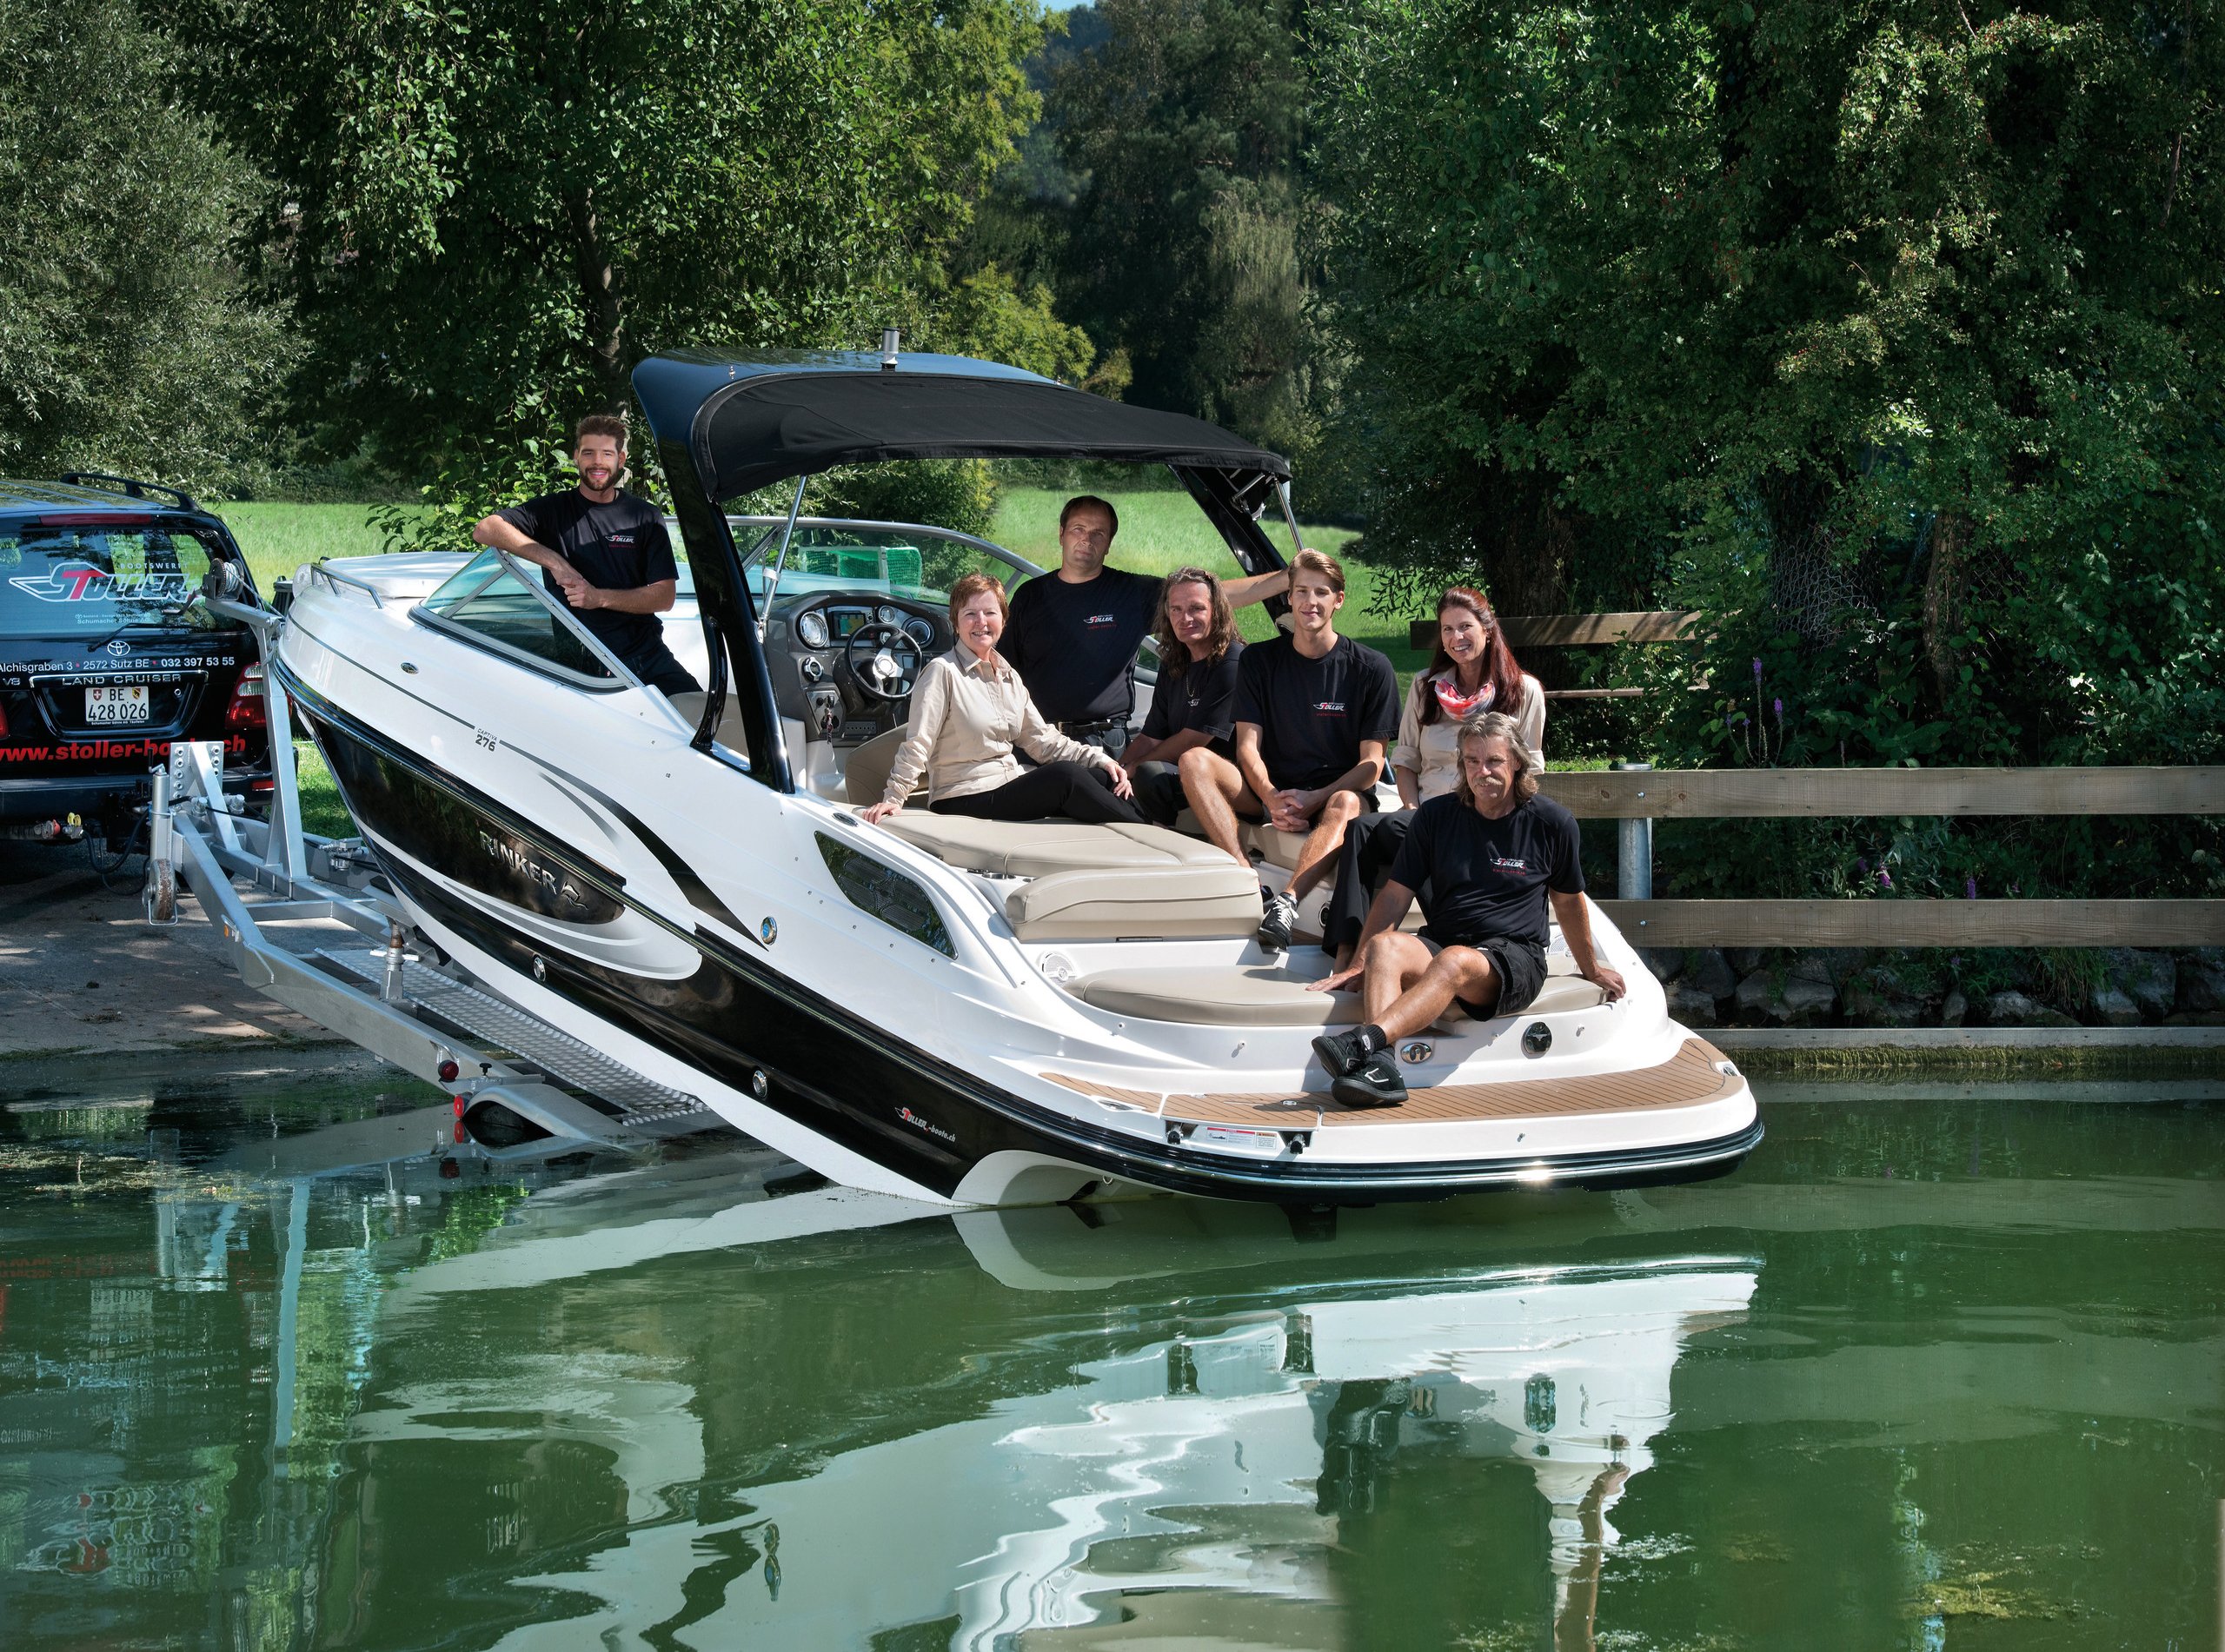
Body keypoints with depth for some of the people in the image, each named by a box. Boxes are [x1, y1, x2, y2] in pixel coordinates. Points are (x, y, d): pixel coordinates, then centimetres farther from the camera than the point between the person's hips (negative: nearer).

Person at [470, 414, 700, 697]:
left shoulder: (645, 517, 10)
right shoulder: (554, 509, 6)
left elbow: (665, 596, 2)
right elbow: (485, 529, -8)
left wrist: (599, 597, -14)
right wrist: (554, 561, -17)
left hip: (646, 653, 2)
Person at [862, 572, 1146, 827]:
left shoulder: (1009, 677, 14)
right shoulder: (942, 672, -9)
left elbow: (1042, 740, 14)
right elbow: (917, 744, -13)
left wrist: (1099, 760, 3)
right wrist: (894, 798, -22)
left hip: (1010, 790, 8)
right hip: (961, 803, -8)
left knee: (1101, 777, -13)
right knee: (1064, 776, -25)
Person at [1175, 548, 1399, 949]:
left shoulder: (1371, 669, 0)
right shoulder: (1259, 660, 8)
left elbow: (1371, 764, -4)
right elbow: (1248, 746, 1)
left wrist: (1313, 800, -20)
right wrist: (1272, 798, -20)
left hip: (1336, 792, -3)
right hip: (1270, 792, 3)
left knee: (1346, 805, -39)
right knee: (1195, 760, -23)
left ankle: (1287, 902, -58)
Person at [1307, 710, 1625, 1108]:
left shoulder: (1552, 823, 5)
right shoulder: (1436, 816, 9)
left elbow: (1568, 901, 19)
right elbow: (1395, 896, 9)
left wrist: (1591, 969, 30)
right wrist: (1359, 965, 2)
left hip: (1516, 959, -3)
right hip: (1440, 942, 3)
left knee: (1455, 961, -38)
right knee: (1385, 947, -32)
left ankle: (1365, 1042, -60)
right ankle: (1379, 1067, -53)